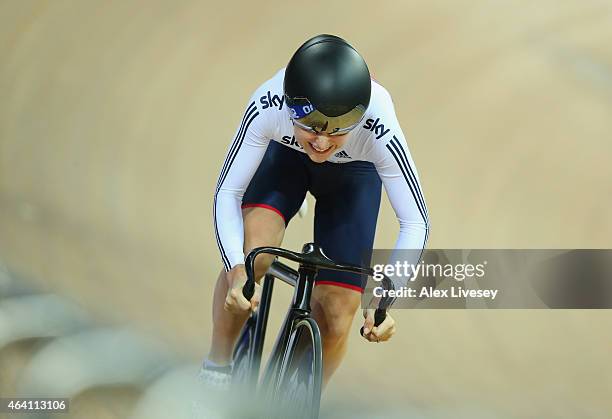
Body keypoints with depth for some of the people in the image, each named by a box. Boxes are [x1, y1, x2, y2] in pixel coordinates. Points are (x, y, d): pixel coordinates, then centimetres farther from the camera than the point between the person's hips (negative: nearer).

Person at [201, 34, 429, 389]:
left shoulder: (378, 130, -41)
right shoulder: (267, 105, -39)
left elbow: (416, 221, -31)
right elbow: (227, 193, -30)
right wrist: (236, 270, -46)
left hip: (353, 174, 0)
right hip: (286, 156, 0)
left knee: (335, 321, -7)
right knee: (250, 252, -29)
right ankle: (216, 370, -7)